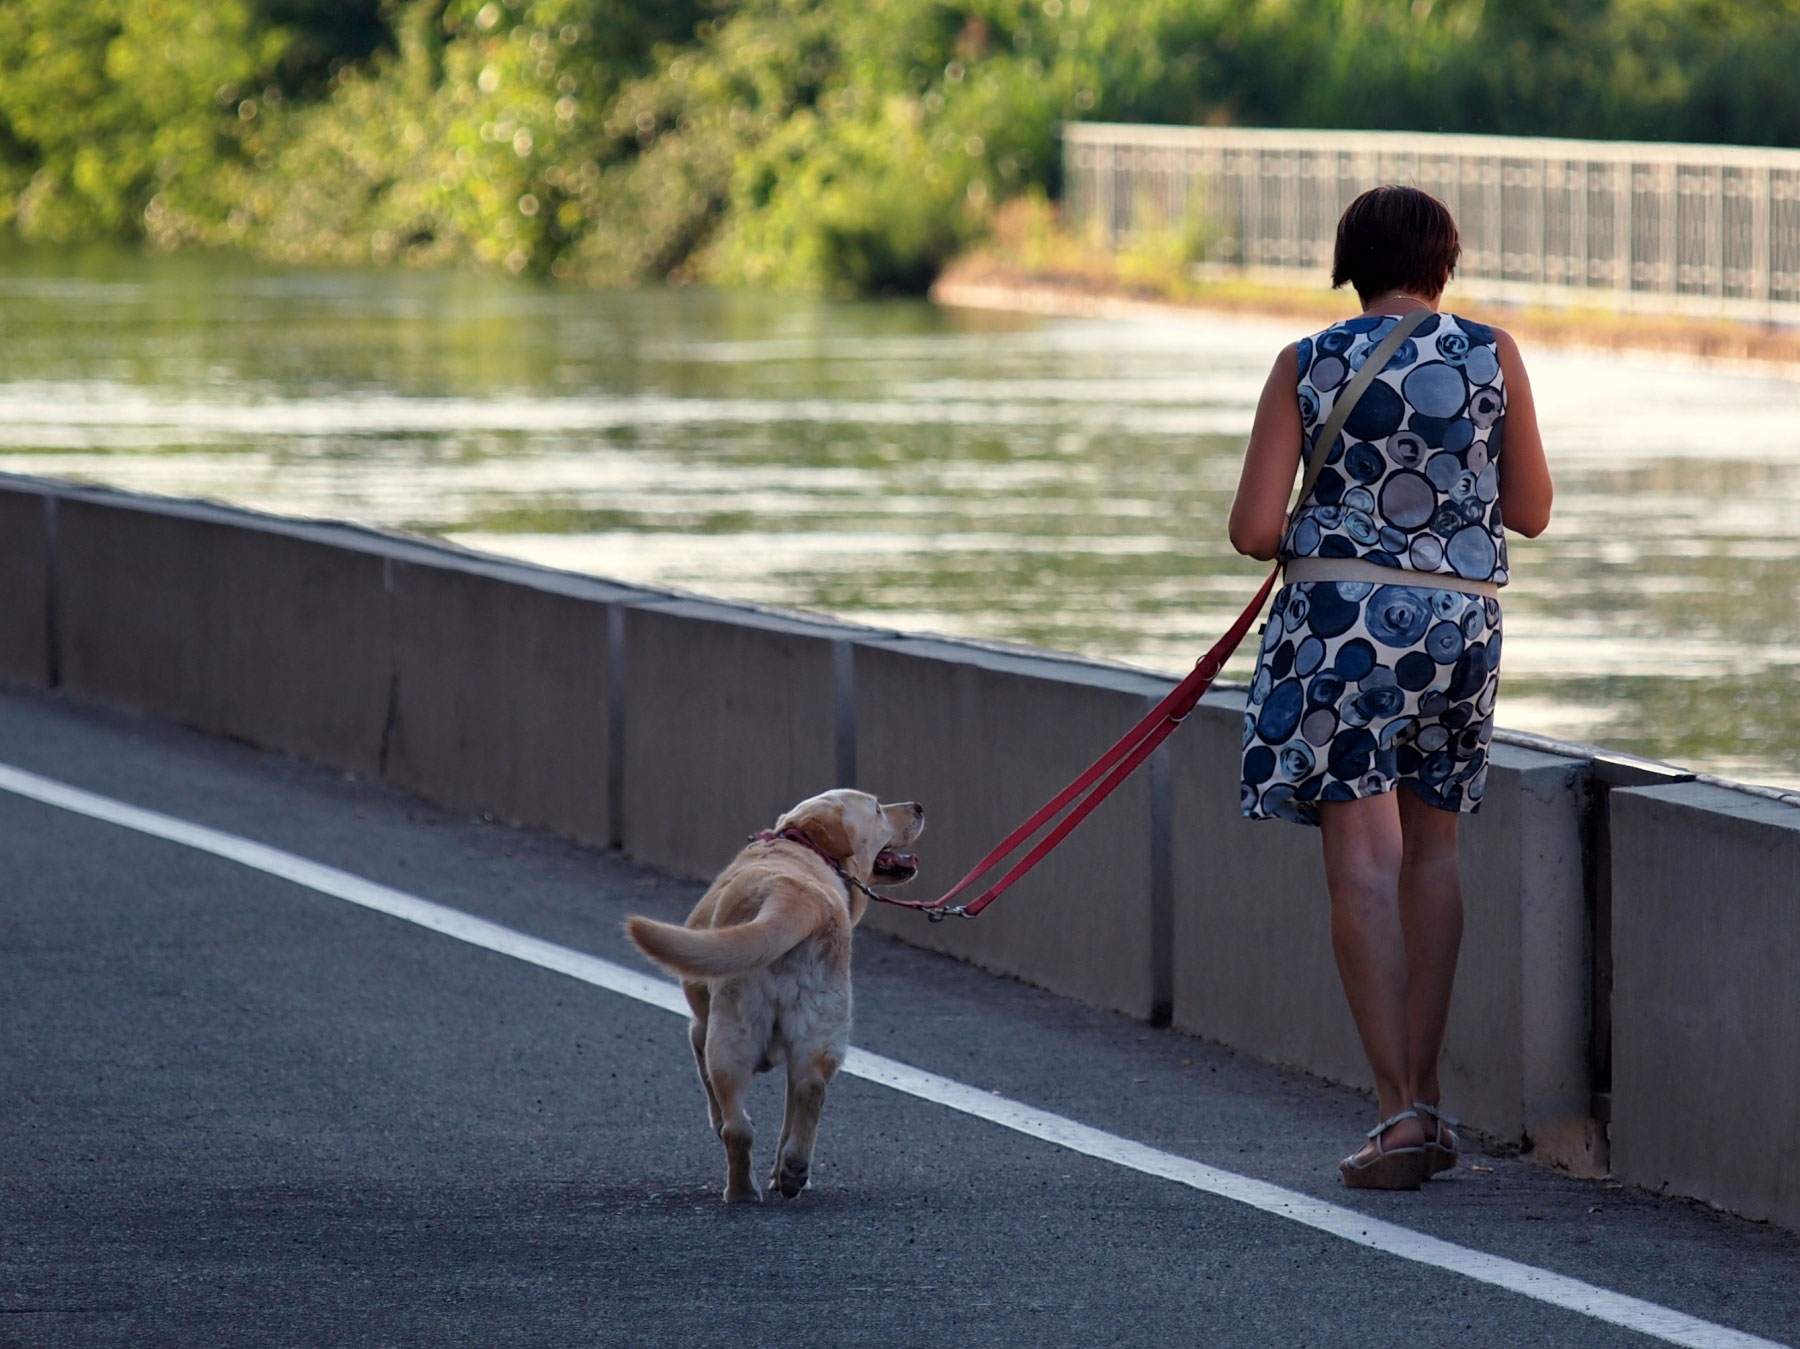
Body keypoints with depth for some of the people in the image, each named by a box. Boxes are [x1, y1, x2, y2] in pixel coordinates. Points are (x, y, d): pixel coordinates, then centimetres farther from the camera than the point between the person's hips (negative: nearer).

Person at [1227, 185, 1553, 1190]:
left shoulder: (1308, 366, 0)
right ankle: (1425, 1097, 18)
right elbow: (1531, 511, 9)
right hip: (1462, 620, 2)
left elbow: (1253, 531, -3)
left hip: (1339, 616, -2)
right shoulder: (1492, 355, 2)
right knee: (1434, 851, 16)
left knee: (1366, 862, -3)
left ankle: (1398, 1110, -11)